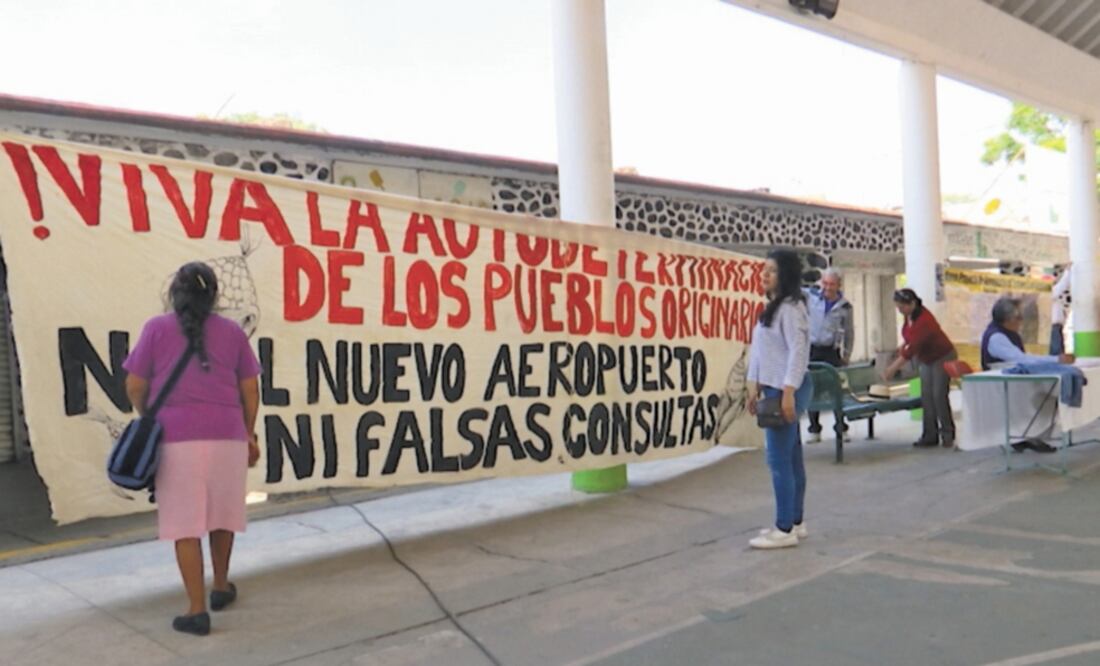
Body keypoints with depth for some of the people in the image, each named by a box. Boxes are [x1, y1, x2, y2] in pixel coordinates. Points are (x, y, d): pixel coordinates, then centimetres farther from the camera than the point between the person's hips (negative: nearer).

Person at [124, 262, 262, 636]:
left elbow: (135, 387, 3)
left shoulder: (157, 329, 2)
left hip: (176, 437, -2)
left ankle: (197, 610, 4)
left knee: (184, 524, 3)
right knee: (222, 513, 19)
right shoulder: (232, 332, 7)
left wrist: (147, 419, 22)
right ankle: (221, 586, 34)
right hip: (226, 434, 2)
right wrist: (249, 434, 16)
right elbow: (250, 390, 6)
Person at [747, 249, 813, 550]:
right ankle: (795, 522, 21)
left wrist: (788, 393, -24)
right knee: (791, 458, 13)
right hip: (775, 388, 10)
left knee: (779, 459, -7)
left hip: (787, 389, -10)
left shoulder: (791, 307, -14)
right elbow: (759, 350, 17)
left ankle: (785, 529, 0)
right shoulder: (772, 307, 17)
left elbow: (798, 351, -20)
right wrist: (755, 387, 15)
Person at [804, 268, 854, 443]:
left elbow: (849, 333, 10)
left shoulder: (845, 306, 1)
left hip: (831, 352, 0)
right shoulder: (811, 296, -2)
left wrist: (847, 356, 9)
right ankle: (814, 429, 14)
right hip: (810, 350, 0)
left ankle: (841, 428, 18)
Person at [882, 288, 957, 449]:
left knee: (939, 396, -11)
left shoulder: (924, 321, -32)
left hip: (943, 358, -8)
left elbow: (912, 348, -34)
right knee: (926, 397, 2)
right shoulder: (909, 315, -7)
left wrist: (893, 368, -33)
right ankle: (930, 436, 2)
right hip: (926, 359, 8)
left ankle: (948, 436, 0)